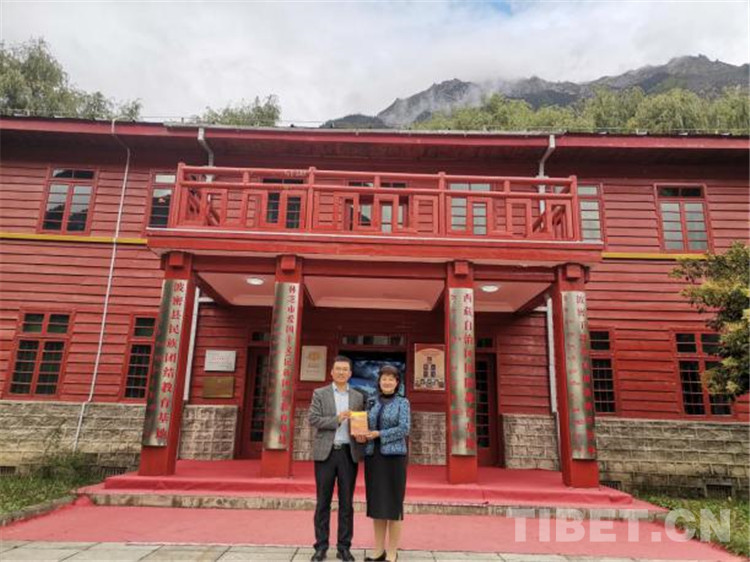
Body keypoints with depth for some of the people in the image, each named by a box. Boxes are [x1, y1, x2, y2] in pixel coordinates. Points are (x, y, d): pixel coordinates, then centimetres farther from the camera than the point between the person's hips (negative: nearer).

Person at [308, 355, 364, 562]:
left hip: (349, 453, 2)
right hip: (326, 452, -2)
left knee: (346, 502, 5)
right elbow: (313, 419, -6)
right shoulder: (320, 394, 4)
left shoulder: (358, 397, 10)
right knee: (323, 501, 4)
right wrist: (337, 419, -17)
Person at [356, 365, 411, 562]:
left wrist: (379, 434, -17)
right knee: (376, 504, 9)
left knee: (393, 504, 0)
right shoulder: (371, 402, 10)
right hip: (373, 457, 5)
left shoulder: (402, 403, -2)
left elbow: (404, 429, -12)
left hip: (393, 457, -4)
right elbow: (367, 427, 13)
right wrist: (362, 436, -9)